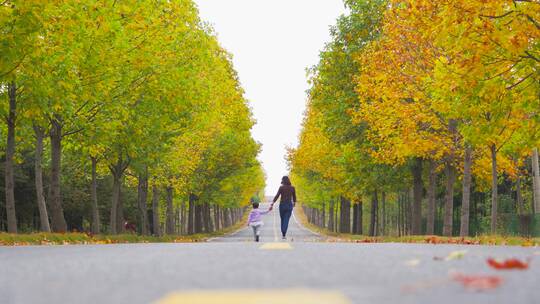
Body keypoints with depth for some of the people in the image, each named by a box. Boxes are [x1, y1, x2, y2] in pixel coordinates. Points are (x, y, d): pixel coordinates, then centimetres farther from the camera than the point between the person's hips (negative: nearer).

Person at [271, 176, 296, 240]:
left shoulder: (281, 187, -5)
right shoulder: (292, 188, 3)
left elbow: (277, 196, -12)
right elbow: (294, 197, 13)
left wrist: (272, 204, -13)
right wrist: (294, 203, 34)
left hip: (282, 205, -1)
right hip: (289, 205, 1)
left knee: (282, 220, 18)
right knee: (286, 220, -3)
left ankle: (283, 233, 26)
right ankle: (284, 235, -17)